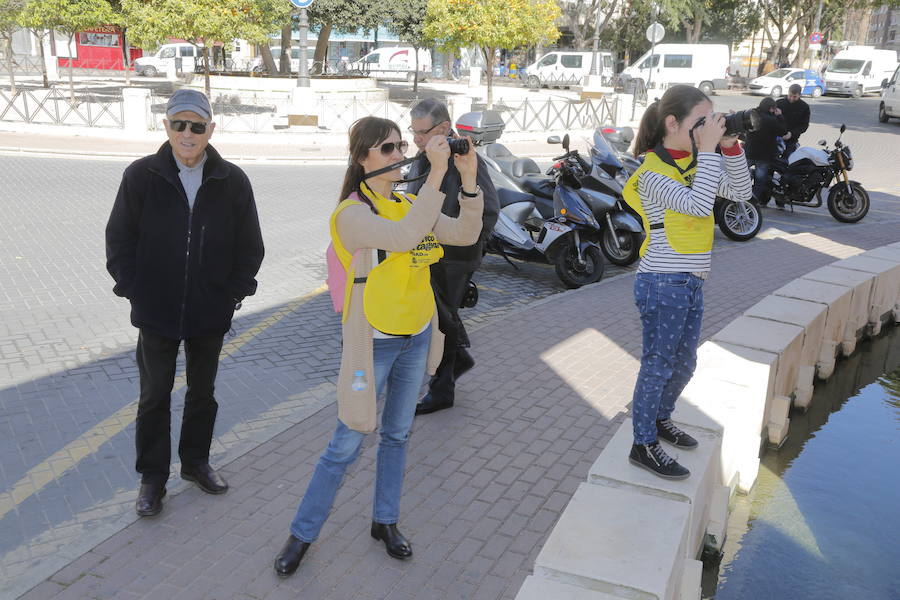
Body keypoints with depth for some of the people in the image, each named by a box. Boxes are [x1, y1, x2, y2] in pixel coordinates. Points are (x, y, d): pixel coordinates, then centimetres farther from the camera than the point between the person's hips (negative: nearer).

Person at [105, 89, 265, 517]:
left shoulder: (232, 181, -5)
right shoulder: (141, 176, -7)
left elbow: (250, 246, 2)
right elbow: (119, 240, -1)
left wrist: (235, 291, -3)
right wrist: (134, 290, -5)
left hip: (211, 314, 1)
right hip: (156, 313, -1)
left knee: (203, 393, 17)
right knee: (154, 397, 10)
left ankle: (196, 461, 37)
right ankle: (152, 477, 26)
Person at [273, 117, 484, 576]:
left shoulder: (410, 205, 5)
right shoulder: (353, 213, -15)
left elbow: (465, 235, -4)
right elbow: (403, 237, -33)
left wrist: (469, 180, -17)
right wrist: (436, 175, -34)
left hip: (416, 338, 6)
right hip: (374, 343, -6)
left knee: (397, 435, 17)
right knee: (345, 447, 1)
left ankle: (385, 521, 34)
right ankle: (302, 534, 19)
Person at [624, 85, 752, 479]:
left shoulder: (696, 164, 8)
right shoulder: (652, 173, -17)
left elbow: (741, 192, 8)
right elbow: (698, 205, -29)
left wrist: (729, 146, -3)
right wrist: (709, 149, -25)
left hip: (691, 283, 8)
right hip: (662, 284, -8)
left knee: (683, 364, 19)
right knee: (658, 365, 1)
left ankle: (659, 418, 40)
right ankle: (644, 445, 13)